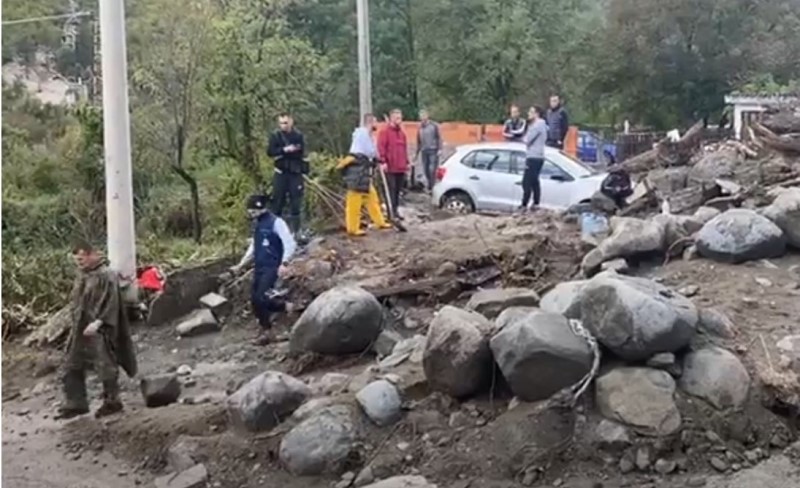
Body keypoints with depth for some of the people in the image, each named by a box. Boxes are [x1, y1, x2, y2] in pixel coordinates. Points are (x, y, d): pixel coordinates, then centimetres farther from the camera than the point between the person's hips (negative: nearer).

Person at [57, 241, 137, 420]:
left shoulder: (106, 276, -13)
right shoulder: (81, 276, 11)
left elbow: (110, 303, -17)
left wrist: (97, 322, -24)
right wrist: (75, 320, 11)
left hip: (98, 330, -8)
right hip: (79, 329, 8)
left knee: (105, 367, 0)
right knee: (72, 367, 9)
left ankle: (112, 402, 15)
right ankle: (75, 404, 17)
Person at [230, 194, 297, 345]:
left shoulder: (276, 222, -12)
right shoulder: (256, 224, 14)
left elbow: (290, 244, -18)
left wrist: (284, 264, -29)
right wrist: (240, 265, 24)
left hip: (272, 268, -8)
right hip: (259, 268, 8)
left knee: (261, 298, -19)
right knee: (255, 300, 6)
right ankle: (266, 330, 19)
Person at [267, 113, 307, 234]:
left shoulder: (298, 135, 2)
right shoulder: (275, 136, 3)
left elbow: (301, 153, -7)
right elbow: (270, 152, -8)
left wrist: (281, 154, -14)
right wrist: (285, 150, -21)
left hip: (295, 172, 0)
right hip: (281, 172, 0)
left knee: (296, 200, 2)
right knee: (278, 199, 0)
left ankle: (295, 229, 10)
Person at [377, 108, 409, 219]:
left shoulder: (402, 133, 17)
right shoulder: (385, 132, -5)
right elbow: (381, 147, -12)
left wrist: (406, 162, 18)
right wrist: (383, 161, -19)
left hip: (401, 167, 7)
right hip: (390, 167, -7)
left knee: (398, 189, 10)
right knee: (391, 189, -6)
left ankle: (396, 210, 18)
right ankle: (391, 211, -4)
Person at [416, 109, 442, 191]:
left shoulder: (434, 126, -2)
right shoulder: (420, 128, 12)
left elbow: (439, 138, -4)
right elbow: (419, 141, 18)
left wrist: (439, 149, -11)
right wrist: (417, 152, 19)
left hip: (433, 150, -5)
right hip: (424, 151, 5)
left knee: (432, 169, -11)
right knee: (426, 169, 5)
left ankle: (433, 186, -7)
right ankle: (430, 185, 17)